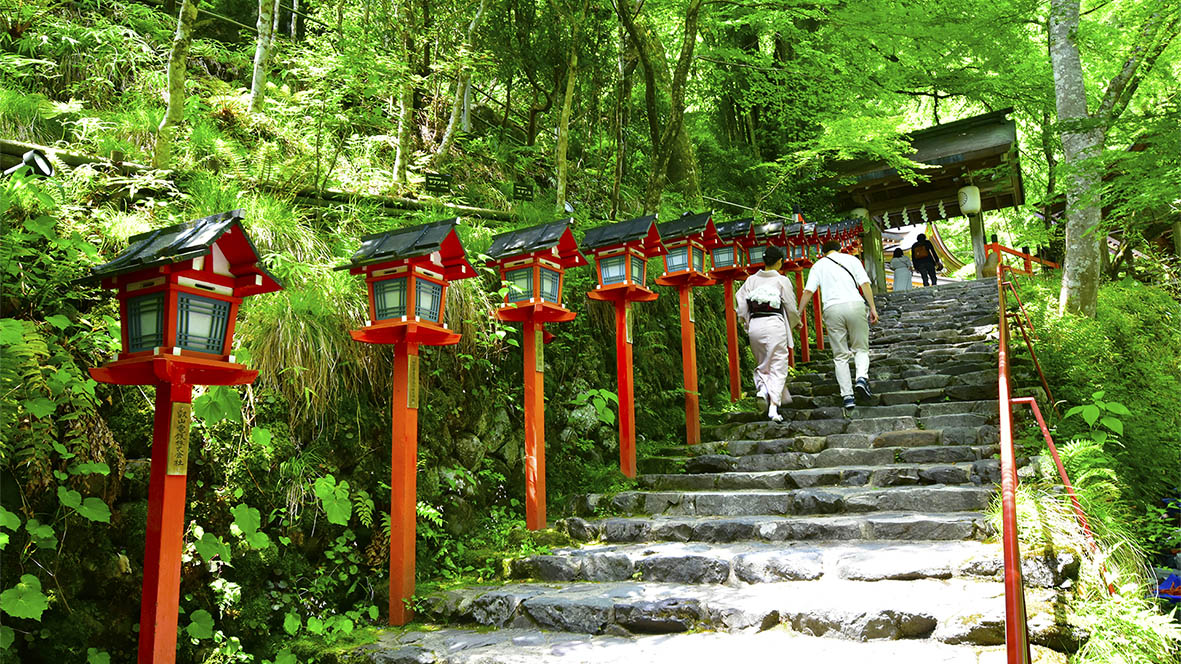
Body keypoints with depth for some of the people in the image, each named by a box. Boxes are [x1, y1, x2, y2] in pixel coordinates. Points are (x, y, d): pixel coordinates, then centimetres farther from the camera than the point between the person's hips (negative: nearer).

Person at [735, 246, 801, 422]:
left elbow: (739, 299, 2)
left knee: (762, 364, 21)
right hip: (774, 324, -3)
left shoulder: (752, 280, 7)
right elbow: (791, 308, 0)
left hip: (755, 326, 3)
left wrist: (747, 323, 14)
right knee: (778, 367, 2)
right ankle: (773, 407, -7)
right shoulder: (782, 281, -2)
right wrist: (796, 322, 20)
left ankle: (762, 388, -7)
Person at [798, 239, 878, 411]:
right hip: (855, 304, 0)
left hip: (832, 309, 0)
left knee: (840, 355, 6)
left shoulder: (818, 265, 17)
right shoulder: (851, 259, 16)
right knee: (861, 348, 13)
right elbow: (865, 284, 5)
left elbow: (808, 291, 7)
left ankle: (847, 396, -1)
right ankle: (862, 377, -15)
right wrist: (873, 307, 5)